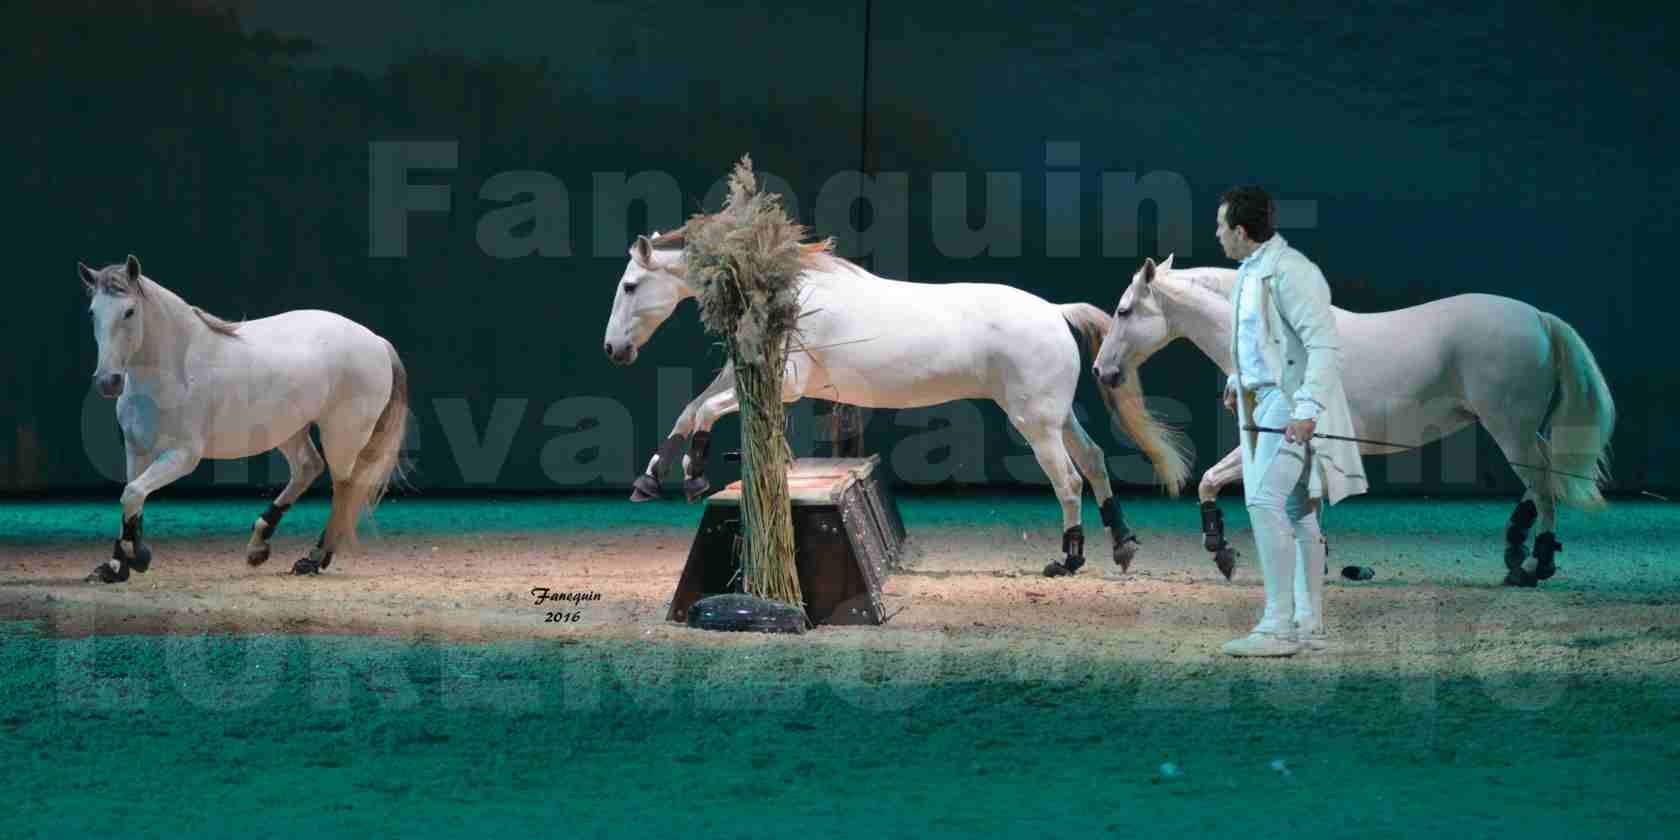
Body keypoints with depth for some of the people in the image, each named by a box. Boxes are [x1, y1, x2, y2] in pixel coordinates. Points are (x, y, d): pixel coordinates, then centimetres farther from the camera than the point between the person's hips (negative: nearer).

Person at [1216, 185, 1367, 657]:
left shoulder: (1290, 271, -18)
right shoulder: (1252, 270, 12)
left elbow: (1325, 346, -23)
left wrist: (1307, 410, -31)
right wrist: (1239, 380, 18)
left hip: (1294, 405, -10)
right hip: (1264, 400, 10)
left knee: (1266, 503, -17)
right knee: (1297, 512, 11)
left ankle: (1278, 625, -16)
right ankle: (1310, 627, 14)